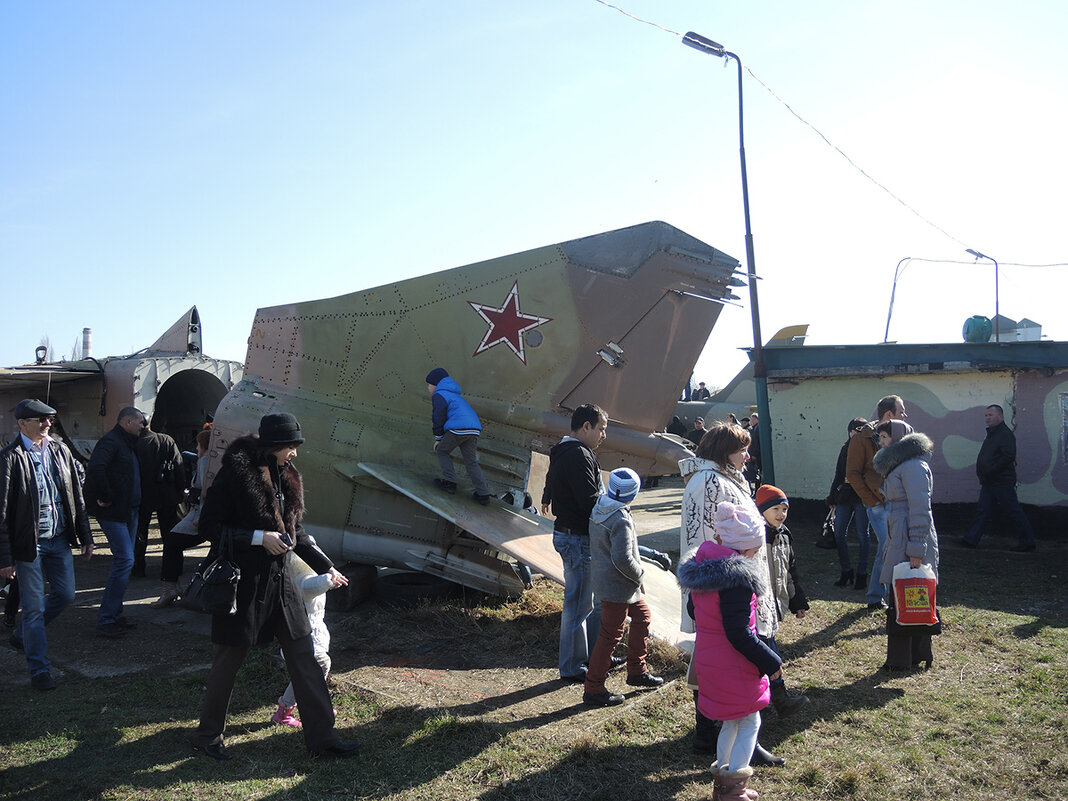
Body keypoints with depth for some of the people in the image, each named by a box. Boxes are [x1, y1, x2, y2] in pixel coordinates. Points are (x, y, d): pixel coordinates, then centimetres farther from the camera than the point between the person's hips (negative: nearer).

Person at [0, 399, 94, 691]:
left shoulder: (60, 450, 5)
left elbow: (76, 496, 11)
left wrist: (85, 537, 11)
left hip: (59, 539, 6)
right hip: (29, 543, -6)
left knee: (65, 595, 12)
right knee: (34, 607, 2)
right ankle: (39, 671, 15)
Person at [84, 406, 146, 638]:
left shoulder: (129, 443, 17)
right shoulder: (111, 441, -14)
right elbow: (95, 468, -30)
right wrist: (106, 497, -23)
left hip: (129, 510, 10)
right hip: (113, 512, -10)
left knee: (124, 561, 13)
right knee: (125, 560, -13)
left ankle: (114, 613, 22)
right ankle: (106, 619, -6)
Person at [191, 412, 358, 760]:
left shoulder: (284, 475, 9)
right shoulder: (236, 472, -13)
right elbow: (210, 526, -13)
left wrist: (325, 566, 21)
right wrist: (260, 538, -20)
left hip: (281, 578, 7)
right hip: (244, 581, -7)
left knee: (305, 658, 7)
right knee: (230, 659, 8)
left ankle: (322, 737, 15)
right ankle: (207, 734, 29)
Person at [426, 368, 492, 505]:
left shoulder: (439, 395, 4)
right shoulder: (454, 394, 32)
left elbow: (439, 418, 0)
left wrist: (438, 438, 6)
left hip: (458, 428, -8)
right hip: (474, 428, 8)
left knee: (442, 451, 15)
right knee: (471, 462, 11)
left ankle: (450, 482, 8)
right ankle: (483, 494, 3)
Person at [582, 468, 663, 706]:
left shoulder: (599, 508, 3)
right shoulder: (621, 520, -26)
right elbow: (622, 559, -29)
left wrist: (650, 553, 20)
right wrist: (639, 574, -11)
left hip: (602, 577, 10)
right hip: (617, 586, -10)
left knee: (642, 616, 24)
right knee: (611, 635, 1)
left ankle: (637, 671, 34)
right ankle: (593, 690, 11)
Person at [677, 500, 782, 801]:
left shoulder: (702, 567, 1)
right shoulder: (738, 578, -25)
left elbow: (693, 611, 14)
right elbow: (739, 633, -26)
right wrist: (770, 661, -15)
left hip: (706, 659, 8)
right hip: (734, 665, -8)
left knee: (731, 721, 24)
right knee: (750, 723, 10)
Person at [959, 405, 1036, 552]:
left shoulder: (1005, 434, -12)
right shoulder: (991, 434, 18)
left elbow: (1009, 456, -23)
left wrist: (990, 471, -21)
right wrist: (983, 479, 17)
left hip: (1002, 482, -9)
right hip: (989, 482, 9)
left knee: (1014, 512, -1)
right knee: (982, 511, 6)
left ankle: (1027, 542, 8)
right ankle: (971, 539, 5)